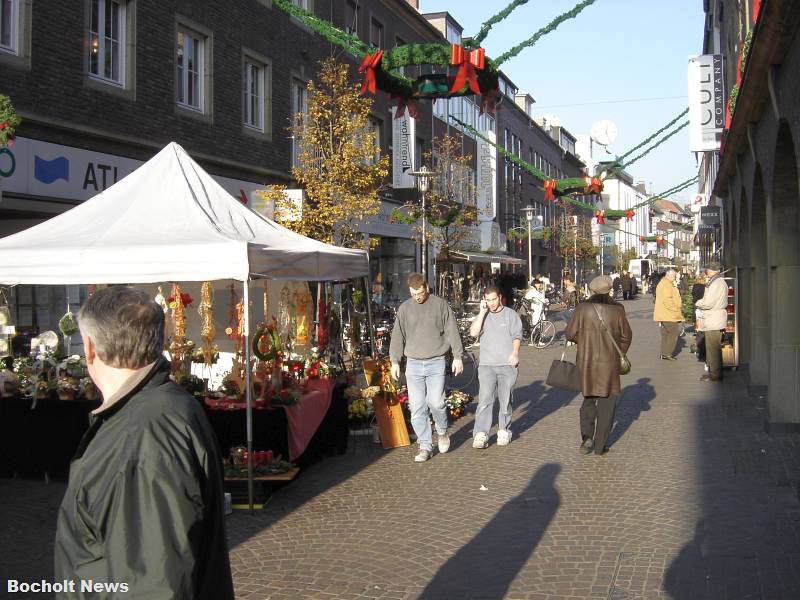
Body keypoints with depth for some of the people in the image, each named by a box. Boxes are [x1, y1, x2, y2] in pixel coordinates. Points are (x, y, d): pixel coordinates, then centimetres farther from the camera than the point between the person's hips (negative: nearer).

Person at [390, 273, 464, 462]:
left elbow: (452, 332, 3)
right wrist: (394, 362, 5)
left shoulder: (440, 305, 1)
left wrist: (457, 357, -1)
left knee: (436, 402, -11)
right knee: (417, 408, 0)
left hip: (436, 363, -2)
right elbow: (397, 336, 10)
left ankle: (442, 431, 18)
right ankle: (425, 446, 9)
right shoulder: (404, 308, 7)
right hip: (413, 363, 3)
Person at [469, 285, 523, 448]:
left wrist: (515, 353, -14)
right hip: (487, 364, 1)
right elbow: (473, 332, -4)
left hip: (507, 364, 0)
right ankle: (481, 434, -12)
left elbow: (517, 336, 2)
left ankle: (504, 431, 19)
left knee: (505, 400, 7)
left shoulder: (510, 314, 7)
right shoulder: (482, 316, 12)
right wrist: (482, 312, -6)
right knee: (484, 400, -10)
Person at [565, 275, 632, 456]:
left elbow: (570, 334, -4)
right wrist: (620, 355, 19)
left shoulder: (582, 308, -9)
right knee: (606, 404, 10)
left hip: (586, 362, 1)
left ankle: (586, 437, 4)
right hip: (609, 363, -1)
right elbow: (626, 336, 2)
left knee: (588, 400, 20)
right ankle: (599, 446, 12)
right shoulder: (617, 309, -7)